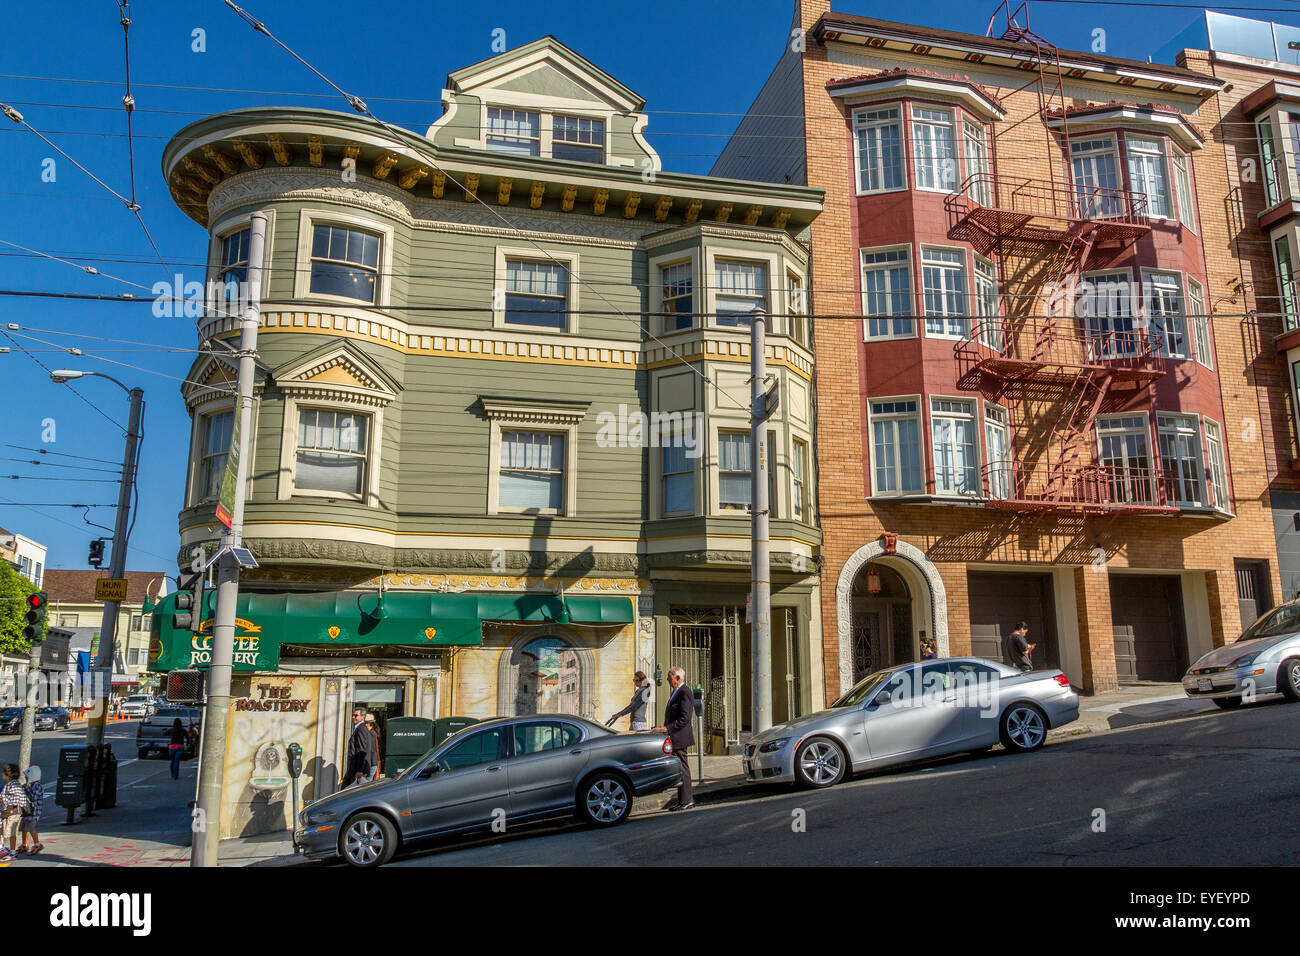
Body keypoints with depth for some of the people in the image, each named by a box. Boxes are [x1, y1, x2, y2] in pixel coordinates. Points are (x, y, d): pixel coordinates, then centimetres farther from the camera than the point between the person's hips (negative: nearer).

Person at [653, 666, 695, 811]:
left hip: (680, 737, -10)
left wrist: (667, 728, -22)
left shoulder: (684, 692, -16)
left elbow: (685, 718, -22)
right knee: (679, 768, 14)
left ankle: (687, 800, 2)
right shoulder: (676, 692, 17)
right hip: (674, 738, 10)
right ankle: (682, 800, 20)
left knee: (682, 768, -5)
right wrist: (664, 727, 14)